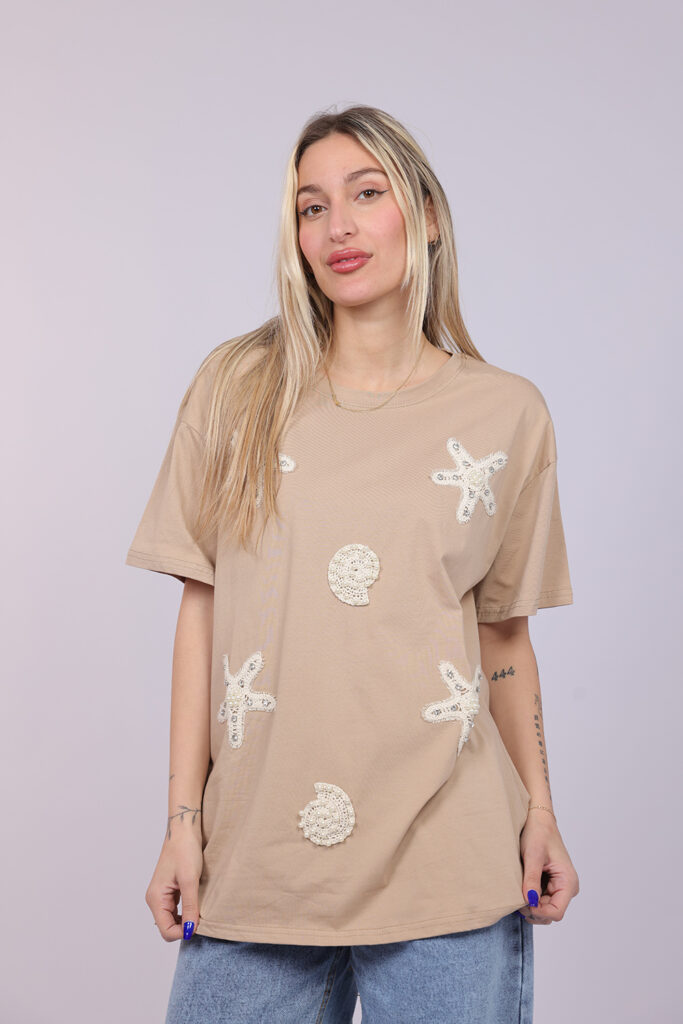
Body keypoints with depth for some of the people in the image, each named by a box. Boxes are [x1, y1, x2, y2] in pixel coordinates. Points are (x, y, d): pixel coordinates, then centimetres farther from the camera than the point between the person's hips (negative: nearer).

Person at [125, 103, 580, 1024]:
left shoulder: (508, 413, 4)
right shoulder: (238, 387, 4)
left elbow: (505, 634, 10)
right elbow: (202, 608, 3)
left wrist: (540, 811, 4)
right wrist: (184, 818, 0)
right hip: (256, 859, 1)